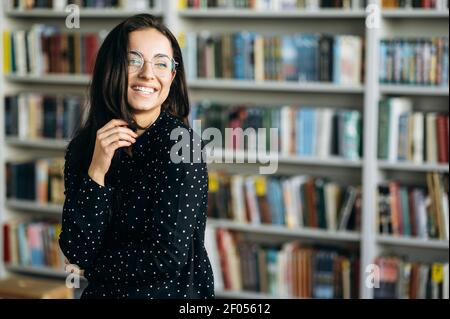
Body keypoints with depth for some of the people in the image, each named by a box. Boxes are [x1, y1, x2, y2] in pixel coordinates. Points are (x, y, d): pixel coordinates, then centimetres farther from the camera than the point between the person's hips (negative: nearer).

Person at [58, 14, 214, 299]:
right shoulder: (83, 145, -1)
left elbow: (169, 256, -17)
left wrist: (90, 266, -3)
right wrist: (96, 172, -17)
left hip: (171, 292, -2)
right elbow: (77, 251, -6)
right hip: (103, 292, 3)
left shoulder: (179, 141, -13)